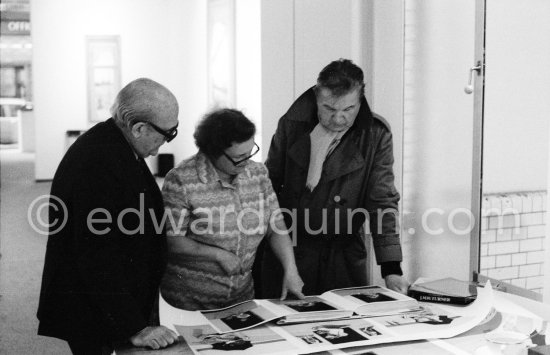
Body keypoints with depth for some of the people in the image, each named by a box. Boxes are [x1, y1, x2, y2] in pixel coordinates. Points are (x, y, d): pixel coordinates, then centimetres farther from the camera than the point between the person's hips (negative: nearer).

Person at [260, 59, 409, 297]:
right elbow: (269, 186, 4)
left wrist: (391, 269, -16)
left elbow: (383, 202, -9)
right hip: (288, 250, 1)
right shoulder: (291, 125, -5)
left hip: (344, 255, 0)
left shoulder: (376, 135, -7)